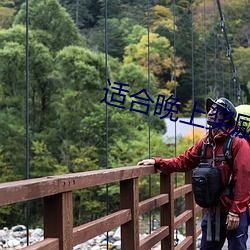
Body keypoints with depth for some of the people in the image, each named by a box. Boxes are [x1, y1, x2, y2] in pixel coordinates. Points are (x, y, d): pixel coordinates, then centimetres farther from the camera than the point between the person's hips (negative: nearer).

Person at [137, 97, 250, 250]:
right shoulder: (205, 143, 8)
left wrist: (235, 212, -18)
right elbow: (183, 162, 11)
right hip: (213, 212, 7)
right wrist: (157, 162, -1)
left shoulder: (238, 142, -13)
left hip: (234, 214, -7)